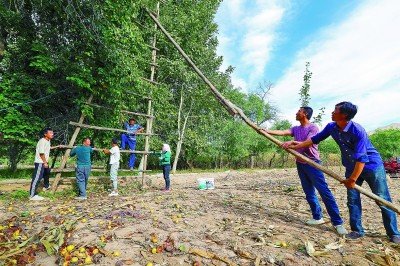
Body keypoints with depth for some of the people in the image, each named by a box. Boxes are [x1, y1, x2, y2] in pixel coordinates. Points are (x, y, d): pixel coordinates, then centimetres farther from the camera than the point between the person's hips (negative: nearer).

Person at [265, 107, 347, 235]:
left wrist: (293, 142, -34)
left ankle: (337, 222, 0)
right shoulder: (296, 129, 11)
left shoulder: (313, 128, -9)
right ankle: (317, 217, 22)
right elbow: (282, 132, 0)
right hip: (300, 164, 7)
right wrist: (265, 131, -8)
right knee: (309, 193, 11)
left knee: (324, 191, -7)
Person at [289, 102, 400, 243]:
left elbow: (361, 158, -28)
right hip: (351, 167, 6)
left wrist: (352, 180, -25)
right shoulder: (331, 127, -9)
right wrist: (296, 146, 2)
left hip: (371, 166, -5)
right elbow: (315, 139, 3)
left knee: (383, 201, 4)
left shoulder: (358, 131, -28)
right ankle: (357, 230, 19)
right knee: (352, 199, 7)